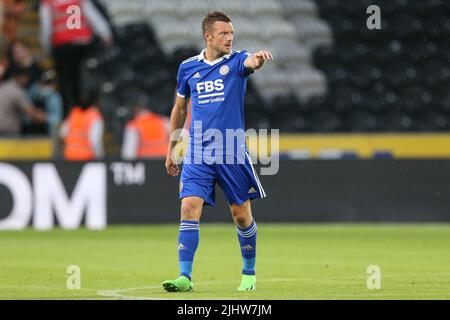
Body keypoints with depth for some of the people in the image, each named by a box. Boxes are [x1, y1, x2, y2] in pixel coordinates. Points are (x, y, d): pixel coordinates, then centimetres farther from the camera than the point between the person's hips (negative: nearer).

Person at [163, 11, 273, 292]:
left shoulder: (236, 61, 0)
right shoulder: (188, 68, 7)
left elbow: (250, 62, -26)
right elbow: (179, 110, 19)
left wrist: (258, 59, -51)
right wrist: (171, 149, 19)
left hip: (232, 153, -1)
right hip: (197, 155, 1)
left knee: (241, 215, 5)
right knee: (189, 209, -12)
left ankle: (249, 273, 24)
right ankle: (185, 277, -13)